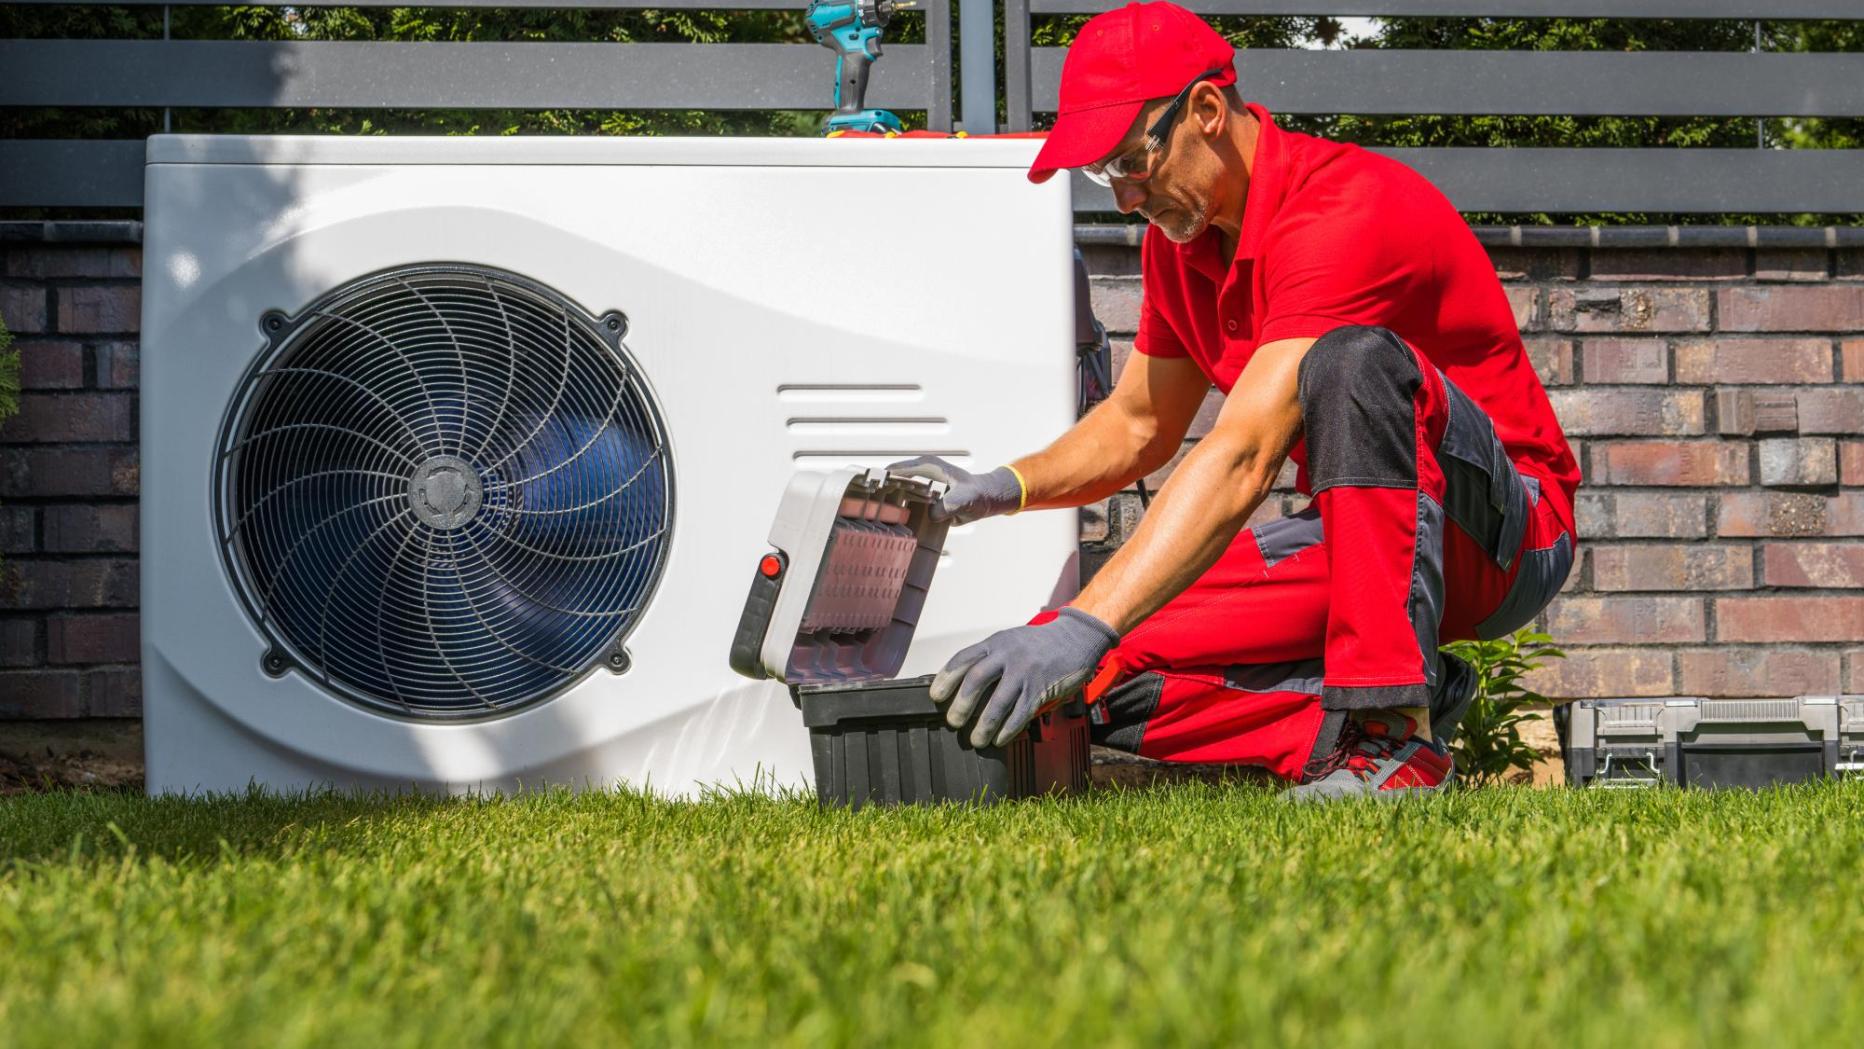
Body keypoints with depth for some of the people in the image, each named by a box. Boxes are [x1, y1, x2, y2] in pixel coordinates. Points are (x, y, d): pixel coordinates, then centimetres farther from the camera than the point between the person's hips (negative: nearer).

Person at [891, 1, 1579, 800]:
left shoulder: (1343, 212, -25)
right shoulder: (1180, 239, 4)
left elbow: (1241, 460, -35)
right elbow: (1136, 427, 18)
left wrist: (1082, 628, -43)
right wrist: (999, 489, -4)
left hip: (1504, 532, -7)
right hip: (1350, 538, 8)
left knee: (1355, 360, -39)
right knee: (1108, 676, -12)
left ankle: (1395, 730, -35)